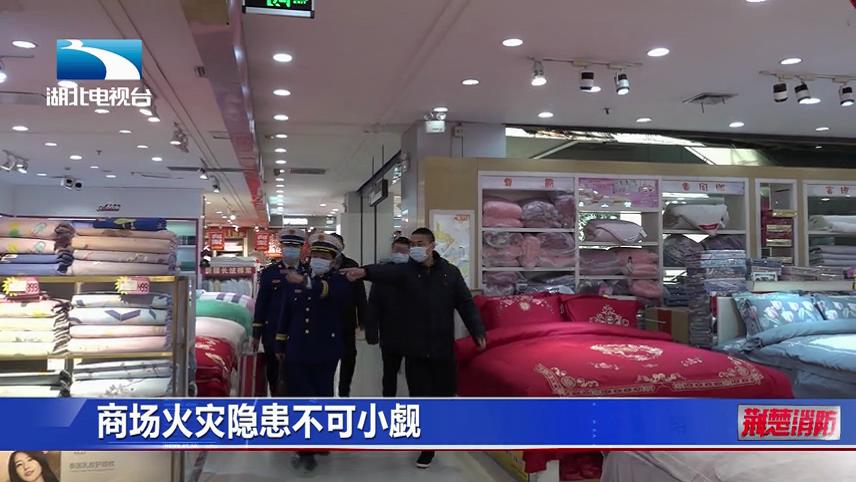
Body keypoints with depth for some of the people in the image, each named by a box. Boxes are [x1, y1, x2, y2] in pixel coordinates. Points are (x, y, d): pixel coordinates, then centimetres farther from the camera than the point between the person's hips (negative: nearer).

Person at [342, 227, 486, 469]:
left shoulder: (450, 272, 1)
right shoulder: (404, 271, -4)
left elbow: (466, 303, 1)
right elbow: (385, 272, -26)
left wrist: (478, 332, -11)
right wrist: (364, 272, -49)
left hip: (443, 346, 1)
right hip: (415, 347, -1)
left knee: (444, 392, 11)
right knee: (420, 396, 3)